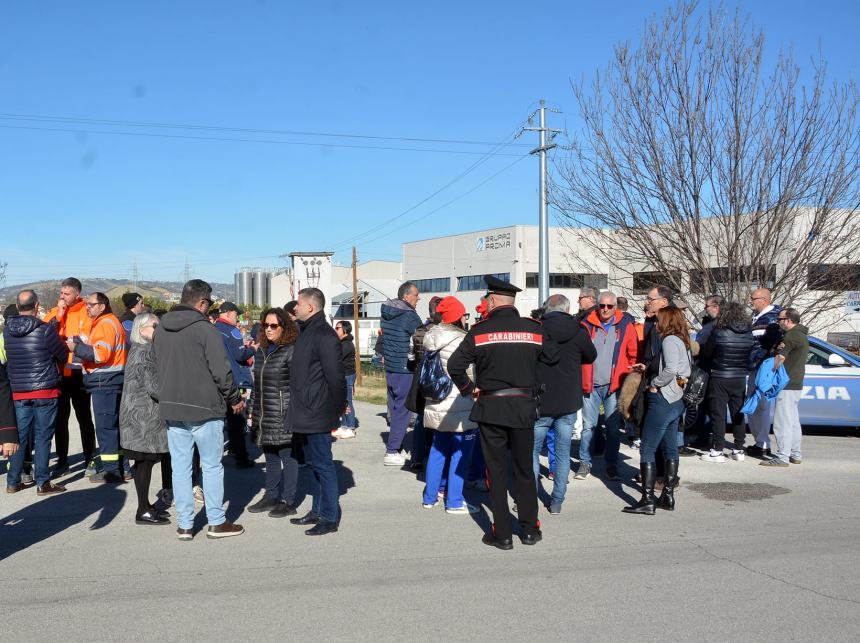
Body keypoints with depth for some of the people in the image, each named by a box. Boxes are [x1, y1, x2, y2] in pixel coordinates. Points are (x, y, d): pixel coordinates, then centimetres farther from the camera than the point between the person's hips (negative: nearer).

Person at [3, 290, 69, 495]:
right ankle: (42, 483, 4)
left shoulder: (7, 331, 1)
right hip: (45, 392, -4)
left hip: (19, 392, 4)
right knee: (42, 437, 1)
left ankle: (13, 482, 17)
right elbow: (64, 355, -4)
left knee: (20, 436, 12)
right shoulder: (45, 330, -14)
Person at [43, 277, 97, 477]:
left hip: (79, 374, -3)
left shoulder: (86, 313, -4)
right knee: (60, 418, 10)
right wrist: (58, 316, -11)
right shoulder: (54, 313, 8)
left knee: (84, 418, 7)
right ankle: (62, 461, 20)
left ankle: (89, 460, 17)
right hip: (58, 374, 4)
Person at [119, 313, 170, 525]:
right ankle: (143, 511, 2)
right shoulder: (143, 352, -16)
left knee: (145, 461, 14)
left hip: (143, 415, 10)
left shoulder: (142, 349, 16)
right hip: (143, 415, -10)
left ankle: (145, 506, 22)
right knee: (144, 461, -4)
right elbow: (154, 387, -22)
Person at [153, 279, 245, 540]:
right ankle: (217, 522, 12)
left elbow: (157, 367, 13)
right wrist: (234, 399, 0)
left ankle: (184, 524, 15)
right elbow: (221, 371, -14)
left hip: (171, 408, 6)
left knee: (180, 467, 10)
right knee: (212, 466, 6)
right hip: (205, 409, -5)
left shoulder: (161, 330, 7)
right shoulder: (205, 329, -14)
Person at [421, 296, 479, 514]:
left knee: (438, 450, 17)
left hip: (437, 407, 8)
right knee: (460, 453, 2)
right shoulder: (461, 341, -16)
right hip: (461, 408, -7)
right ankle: (455, 502, 6)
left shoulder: (432, 339, 6)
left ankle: (430, 497, 22)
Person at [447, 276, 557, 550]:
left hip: (491, 408, -2)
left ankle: (502, 534, 10)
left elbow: (454, 365, -11)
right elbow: (554, 357, 7)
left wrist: (469, 389, 3)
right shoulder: (534, 329, -1)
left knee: (496, 471, 7)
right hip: (524, 406, 2)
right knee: (524, 470, 14)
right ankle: (530, 529, 21)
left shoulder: (480, 330, -7)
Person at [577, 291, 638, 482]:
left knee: (613, 427, 5)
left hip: (614, 386, 0)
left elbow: (634, 355, 7)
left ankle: (612, 466, 15)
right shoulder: (586, 326, 2)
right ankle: (585, 463, 14)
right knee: (588, 426, 3)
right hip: (591, 385, 0)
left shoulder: (625, 326, 3)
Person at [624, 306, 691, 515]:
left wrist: (654, 384, -14)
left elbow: (671, 369, -28)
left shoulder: (670, 340, -14)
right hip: (676, 401, 10)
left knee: (647, 450, -6)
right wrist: (647, 370, 10)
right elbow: (681, 371, 13)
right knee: (670, 449, 14)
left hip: (663, 400, -10)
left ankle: (647, 500, -6)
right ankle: (668, 496, 20)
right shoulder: (682, 341, 14)